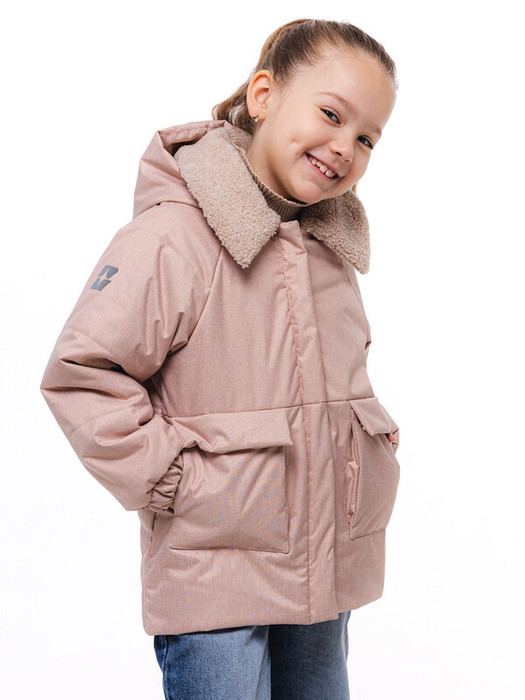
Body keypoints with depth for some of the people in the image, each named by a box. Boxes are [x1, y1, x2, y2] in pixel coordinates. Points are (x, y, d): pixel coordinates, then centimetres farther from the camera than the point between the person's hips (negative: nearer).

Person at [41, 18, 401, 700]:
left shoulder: (330, 244, 7)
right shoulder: (171, 236, -18)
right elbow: (80, 375, -19)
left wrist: (374, 428, 8)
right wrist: (169, 482, -19)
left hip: (328, 562, 7)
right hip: (213, 582, -7)